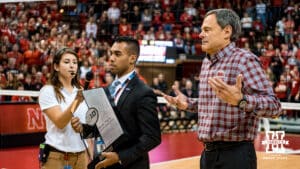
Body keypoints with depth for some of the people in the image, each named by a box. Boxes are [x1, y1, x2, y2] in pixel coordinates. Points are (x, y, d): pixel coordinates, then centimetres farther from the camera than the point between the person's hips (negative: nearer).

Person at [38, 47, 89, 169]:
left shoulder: (81, 92, 9)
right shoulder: (48, 91, -6)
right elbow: (60, 123, -17)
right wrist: (76, 102, -30)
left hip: (81, 156, 5)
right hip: (56, 157, -5)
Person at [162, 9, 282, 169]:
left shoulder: (245, 60, -12)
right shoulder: (206, 63, 12)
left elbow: (274, 106, -21)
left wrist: (240, 100, -36)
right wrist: (188, 103, 14)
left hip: (235, 154, -8)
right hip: (208, 153, 8)